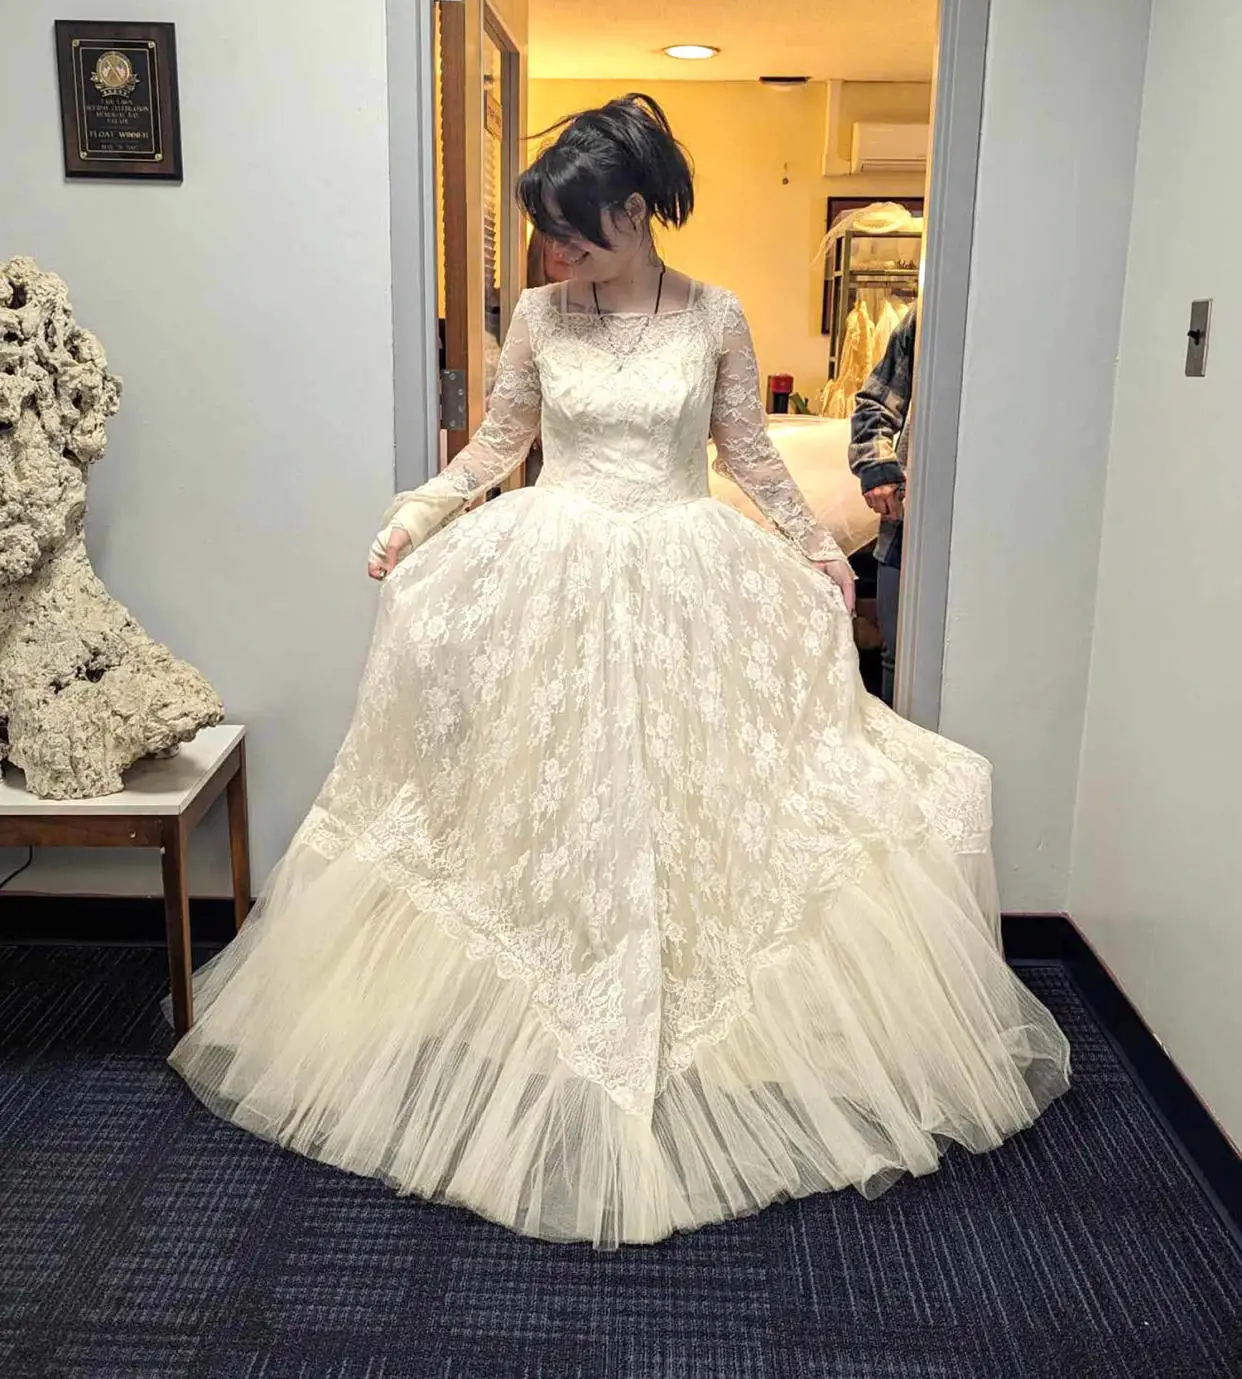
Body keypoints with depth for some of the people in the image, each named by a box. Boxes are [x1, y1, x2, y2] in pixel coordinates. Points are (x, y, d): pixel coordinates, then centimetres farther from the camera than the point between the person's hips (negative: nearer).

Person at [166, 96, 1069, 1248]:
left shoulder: (715, 318, 0)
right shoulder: (540, 316, 2)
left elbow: (749, 454, 8)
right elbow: (496, 443, 9)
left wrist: (817, 547, 5)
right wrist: (413, 518, 0)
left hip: (683, 587, 0)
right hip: (551, 586, 1)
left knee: (684, 800, 4)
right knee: (539, 805, 4)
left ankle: (697, 1053, 22)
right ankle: (532, 1046, 21)